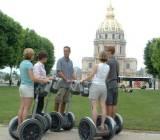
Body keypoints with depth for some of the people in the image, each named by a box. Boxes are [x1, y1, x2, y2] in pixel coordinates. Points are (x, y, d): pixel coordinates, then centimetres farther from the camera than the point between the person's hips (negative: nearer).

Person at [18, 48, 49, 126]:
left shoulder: (22, 63, 13)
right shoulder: (29, 64, -14)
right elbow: (32, 78, -19)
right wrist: (43, 80, -11)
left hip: (22, 86, 8)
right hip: (28, 87, -8)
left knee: (22, 107, 10)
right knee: (26, 108, -4)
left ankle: (19, 125, 13)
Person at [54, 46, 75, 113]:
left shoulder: (71, 62, 15)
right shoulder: (60, 61, -3)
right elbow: (59, 72, -12)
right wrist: (66, 79, -18)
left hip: (68, 85, 6)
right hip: (62, 84, -6)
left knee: (65, 101, 8)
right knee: (58, 100, -6)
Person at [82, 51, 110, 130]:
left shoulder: (97, 66, -9)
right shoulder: (108, 67, 6)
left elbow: (90, 76, -8)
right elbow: (106, 77, 13)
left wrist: (83, 80, 6)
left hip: (95, 86, -5)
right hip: (103, 87, 5)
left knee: (94, 107, -5)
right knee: (103, 106, 6)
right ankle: (102, 125, 4)